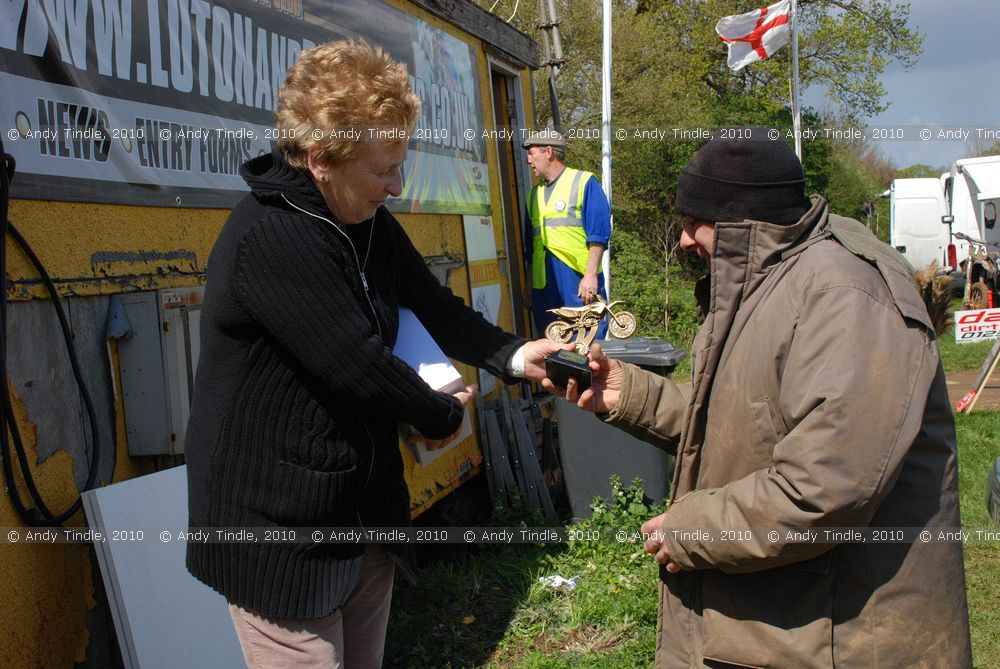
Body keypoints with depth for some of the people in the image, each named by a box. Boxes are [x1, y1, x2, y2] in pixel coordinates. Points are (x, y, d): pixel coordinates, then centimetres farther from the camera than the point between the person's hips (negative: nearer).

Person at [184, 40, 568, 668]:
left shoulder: (369, 225, 5)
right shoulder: (270, 240, -26)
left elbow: (434, 307, 11)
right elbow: (361, 367, -26)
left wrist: (512, 355, -7)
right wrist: (445, 415, -9)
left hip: (366, 513, 9)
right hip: (280, 536, -9)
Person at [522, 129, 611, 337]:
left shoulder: (584, 183, 0)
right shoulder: (535, 193, 20)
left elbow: (598, 234, -7)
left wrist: (591, 275, -15)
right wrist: (530, 286, 21)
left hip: (580, 282, -6)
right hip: (544, 286, 7)